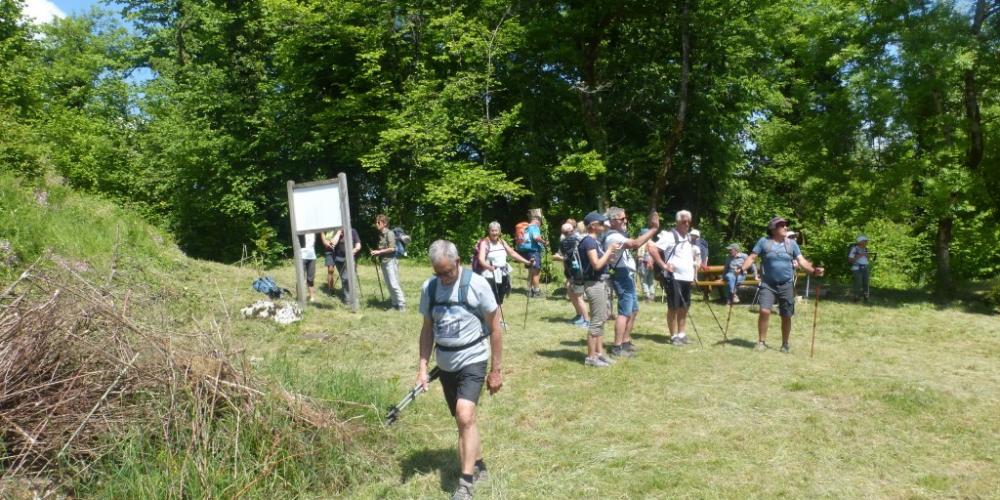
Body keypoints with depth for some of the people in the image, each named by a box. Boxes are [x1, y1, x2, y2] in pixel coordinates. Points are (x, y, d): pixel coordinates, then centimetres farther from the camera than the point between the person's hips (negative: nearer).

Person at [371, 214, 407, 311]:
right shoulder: (380, 234, 13)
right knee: (388, 285, 9)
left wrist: (379, 252, -14)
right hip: (383, 262, 8)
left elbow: (392, 248, -17)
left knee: (394, 284, -9)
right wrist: (376, 252, 5)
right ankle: (395, 303, 16)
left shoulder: (389, 233, -11)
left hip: (390, 261, -8)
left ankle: (402, 305, -4)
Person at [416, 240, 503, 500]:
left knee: (465, 417, -20)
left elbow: (495, 329, -7)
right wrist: (422, 367, 2)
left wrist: (496, 370, -5)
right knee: (463, 419, 15)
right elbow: (427, 329, 9)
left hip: (472, 361, -5)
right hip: (445, 364, 5)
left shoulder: (477, 284, -14)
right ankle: (478, 465, 36)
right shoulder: (428, 288, -1)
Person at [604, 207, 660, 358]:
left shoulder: (618, 235, 17)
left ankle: (626, 342, 25)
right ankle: (617, 348, -13)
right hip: (622, 276, -11)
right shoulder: (613, 237, -19)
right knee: (625, 313, -13)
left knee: (634, 310, 18)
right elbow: (636, 244, -31)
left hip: (628, 276, 11)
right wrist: (653, 229, -28)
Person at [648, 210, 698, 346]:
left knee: (684, 307, 11)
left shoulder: (688, 237, 15)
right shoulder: (669, 235, -11)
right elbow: (652, 249, -19)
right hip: (674, 277, -8)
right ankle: (674, 336, 4)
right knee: (674, 307, -3)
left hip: (687, 277, 8)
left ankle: (681, 334, 20)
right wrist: (663, 265, -19)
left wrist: (693, 263, 17)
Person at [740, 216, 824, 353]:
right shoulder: (763, 242, 0)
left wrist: (813, 271, -16)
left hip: (786, 285, 2)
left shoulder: (791, 244, 5)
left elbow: (801, 261, 1)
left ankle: (785, 344, 22)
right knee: (764, 311, -17)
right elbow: (752, 257, -2)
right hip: (768, 284, -2)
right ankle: (762, 341, -3)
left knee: (786, 316, 7)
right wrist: (742, 268, -20)